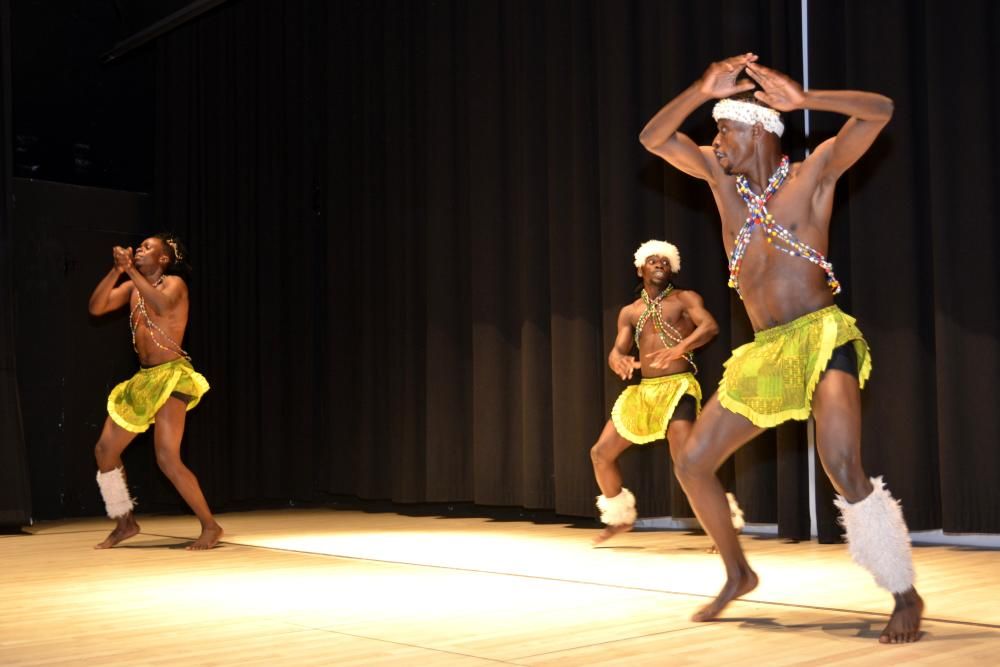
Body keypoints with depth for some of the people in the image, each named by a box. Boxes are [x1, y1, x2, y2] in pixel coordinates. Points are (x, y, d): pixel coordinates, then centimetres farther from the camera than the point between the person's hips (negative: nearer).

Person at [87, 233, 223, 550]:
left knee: (167, 459, -19)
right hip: (144, 380, 8)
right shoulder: (132, 287, 13)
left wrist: (131, 270, -24)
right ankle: (125, 522, 26)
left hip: (172, 376, -8)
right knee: (105, 450, 11)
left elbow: (162, 304, -28)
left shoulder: (174, 283, -5)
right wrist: (117, 270, -7)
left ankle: (210, 526, -7)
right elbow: (95, 307, 2)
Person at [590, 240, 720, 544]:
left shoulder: (685, 299, 0)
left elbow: (710, 326, -18)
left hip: (678, 387, -6)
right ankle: (621, 517, 28)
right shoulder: (629, 312, 15)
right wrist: (619, 361, -20)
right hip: (643, 391, 6)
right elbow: (616, 350, 7)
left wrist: (679, 348, -37)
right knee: (601, 453, 9)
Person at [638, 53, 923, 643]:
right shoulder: (722, 176, 11)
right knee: (693, 464, 7)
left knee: (843, 468, -25)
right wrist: (703, 89, -6)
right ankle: (739, 575, 26)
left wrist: (801, 98, -18)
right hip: (765, 352, 6)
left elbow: (880, 110, -11)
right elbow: (653, 138, 5)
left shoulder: (815, 171, -1)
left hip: (823, 338, -6)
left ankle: (906, 596, -8)